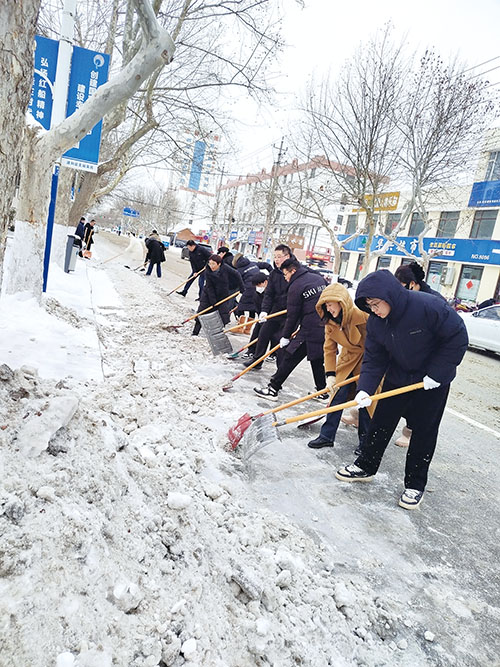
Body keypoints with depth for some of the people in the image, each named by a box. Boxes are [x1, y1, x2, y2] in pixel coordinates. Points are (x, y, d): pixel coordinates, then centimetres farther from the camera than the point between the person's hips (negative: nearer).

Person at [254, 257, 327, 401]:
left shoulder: (295, 286, -10)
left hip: (310, 331, -8)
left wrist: (286, 336, 2)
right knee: (317, 360, 21)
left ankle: (273, 389, 2)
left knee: (289, 358, -2)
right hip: (326, 328, 8)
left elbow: (292, 315, -9)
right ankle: (322, 391, 28)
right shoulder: (319, 278, 12)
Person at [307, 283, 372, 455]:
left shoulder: (362, 315, -26)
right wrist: (330, 374, -9)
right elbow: (329, 348, -2)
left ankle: (365, 441, 15)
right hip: (348, 358, 5)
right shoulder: (330, 321, -5)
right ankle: (327, 436, 8)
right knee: (338, 395, 1)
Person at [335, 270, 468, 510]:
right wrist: (365, 388, -22)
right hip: (397, 378, 5)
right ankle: (365, 467, 26)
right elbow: (374, 358, -8)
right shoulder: (375, 322, -12)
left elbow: (457, 338, -22)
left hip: (433, 381, -4)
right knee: (380, 422, 9)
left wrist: (436, 373, -22)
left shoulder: (429, 306, -30)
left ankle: (415, 484, 21)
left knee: (424, 431, 5)